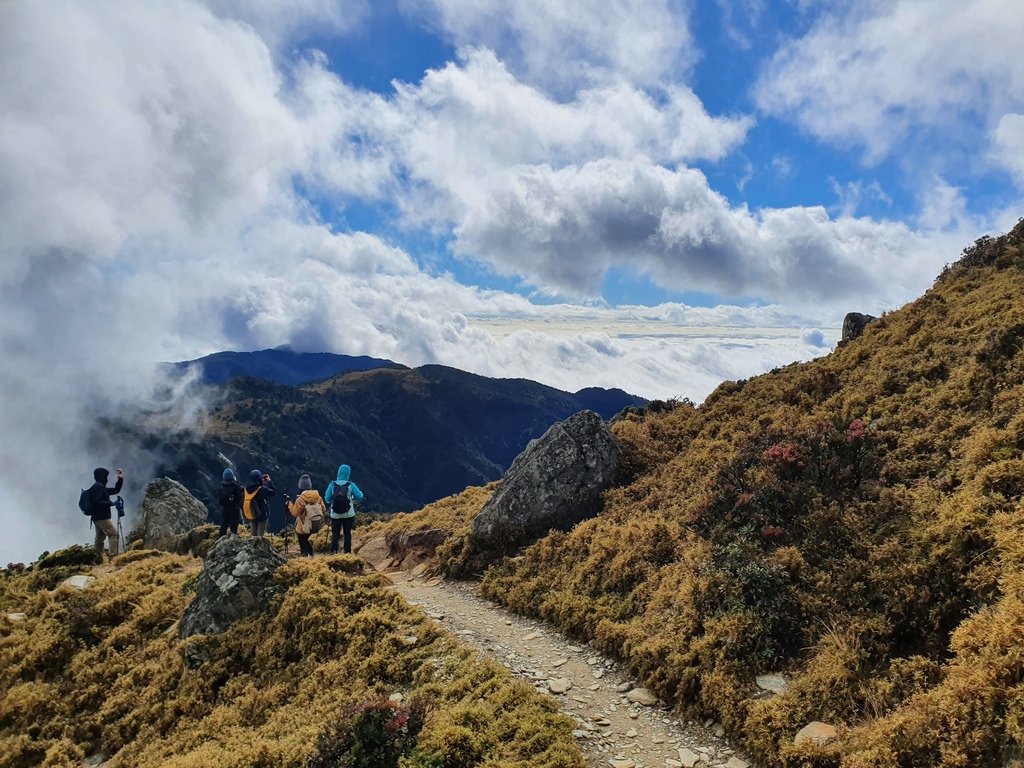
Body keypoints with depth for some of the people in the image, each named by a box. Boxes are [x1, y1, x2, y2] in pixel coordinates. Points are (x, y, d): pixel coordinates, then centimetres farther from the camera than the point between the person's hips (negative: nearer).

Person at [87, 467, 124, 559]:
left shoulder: (101, 487, 18)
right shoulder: (98, 486, -12)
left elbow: (115, 490, 25)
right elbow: (97, 502, -22)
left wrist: (120, 479, 18)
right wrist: (111, 503, -15)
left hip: (97, 517, 10)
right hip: (101, 517, -10)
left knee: (100, 538, 11)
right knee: (113, 533, -13)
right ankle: (113, 556, -19)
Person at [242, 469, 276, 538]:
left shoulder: (246, 489, -6)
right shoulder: (262, 489, -22)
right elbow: (273, 491, -11)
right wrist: (269, 481, 0)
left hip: (251, 516, 6)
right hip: (262, 515, -5)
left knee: (254, 535, 17)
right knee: (260, 536, 0)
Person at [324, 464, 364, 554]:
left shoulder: (332, 485, -6)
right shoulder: (351, 485, -8)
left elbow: (327, 499, -4)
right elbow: (359, 497, -5)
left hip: (335, 515, 0)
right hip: (348, 514, 0)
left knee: (335, 533, 5)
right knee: (347, 532, 12)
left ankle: (334, 550, -13)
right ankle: (347, 551, 12)